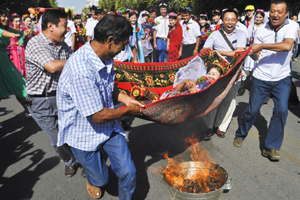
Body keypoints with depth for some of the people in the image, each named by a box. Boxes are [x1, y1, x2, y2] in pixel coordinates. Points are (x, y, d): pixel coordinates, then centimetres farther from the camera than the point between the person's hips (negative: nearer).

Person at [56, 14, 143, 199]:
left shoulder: (105, 58, -6)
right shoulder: (81, 70, -34)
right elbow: (98, 116, -28)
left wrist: (128, 99, -3)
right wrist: (128, 110, -13)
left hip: (109, 127, 6)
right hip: (85, 134, -6)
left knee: (128, 173, 2)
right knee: (102, 180, 16)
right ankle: (93, 180, 53)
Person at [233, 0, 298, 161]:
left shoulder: (292, 26, -7)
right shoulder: (262, 30, -3)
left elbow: (287, 45, -26)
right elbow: (256, 56, 0)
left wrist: (262, 45, -26)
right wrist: (252, 52, -23)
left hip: (282, 78, 0)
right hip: (261, 77, 0)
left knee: (281, 111, -10)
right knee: (252, 110, 3)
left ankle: (271, 147, 4)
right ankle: (240, 134, 29)